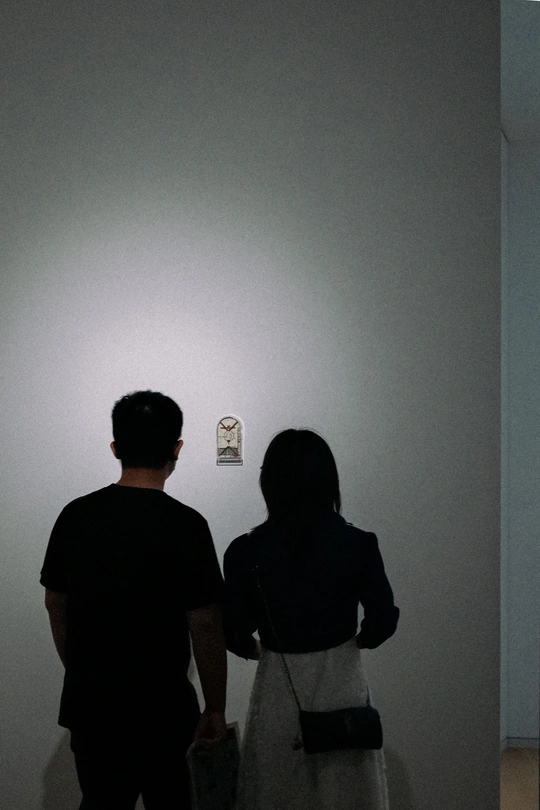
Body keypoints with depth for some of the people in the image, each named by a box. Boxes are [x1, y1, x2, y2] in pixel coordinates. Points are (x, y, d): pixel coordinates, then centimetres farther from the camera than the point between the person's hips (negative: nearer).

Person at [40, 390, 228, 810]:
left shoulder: (75, 515, -1)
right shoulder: (184, 524, -15)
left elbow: (55, 603, 8)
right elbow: (205, 625, -15)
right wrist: (215, 708, -5)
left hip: (87, 700, 4)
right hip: (160, 702, -4)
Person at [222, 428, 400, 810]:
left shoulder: (246, 551, -11)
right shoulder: (358, 544, -11)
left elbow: (234, 632, -7)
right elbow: (384, 619, -7)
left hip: (279, 685, 0)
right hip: (342, 682, 0)